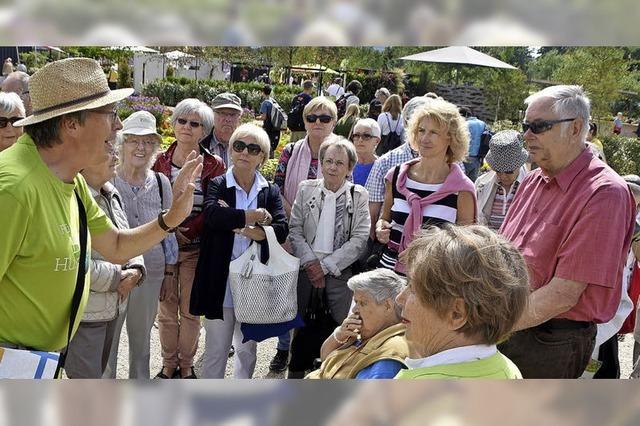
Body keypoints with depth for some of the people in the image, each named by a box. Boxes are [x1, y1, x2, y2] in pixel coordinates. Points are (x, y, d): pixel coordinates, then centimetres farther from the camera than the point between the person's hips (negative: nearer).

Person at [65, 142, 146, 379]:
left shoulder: (111, 194, 9)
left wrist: (135, 270, -4)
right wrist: (117, 279, -18)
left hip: (112, 307, 9)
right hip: (84, 314, -9)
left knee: (98, 372, 23)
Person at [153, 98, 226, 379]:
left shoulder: (214, 166, -1)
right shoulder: (161, 161, 4)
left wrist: (186, 232, -15)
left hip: (196, 248, -1)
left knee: (190, 310, 6)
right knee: (166, 309, 8)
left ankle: (186, 365, 24)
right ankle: (168, 364, 25)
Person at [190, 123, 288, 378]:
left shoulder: (270, 192, 5)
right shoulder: (218, 185, -2)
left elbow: (281, 230, -10)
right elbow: (212, 214, -24)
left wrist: (238, 225, -19)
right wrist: (256, 216, -19)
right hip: (221, 281, -2)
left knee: (247, 349, 17)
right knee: (216, 350, 7)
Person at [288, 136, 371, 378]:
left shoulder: (358, 195, 0)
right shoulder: (306, 189, 5)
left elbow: (359, 239, -7)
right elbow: (295, 229, 2)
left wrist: (326, 266, -10)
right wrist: (310, 262, -9)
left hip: (340, 272, -1)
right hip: (307, 270, 2)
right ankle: (297, 374, 25)